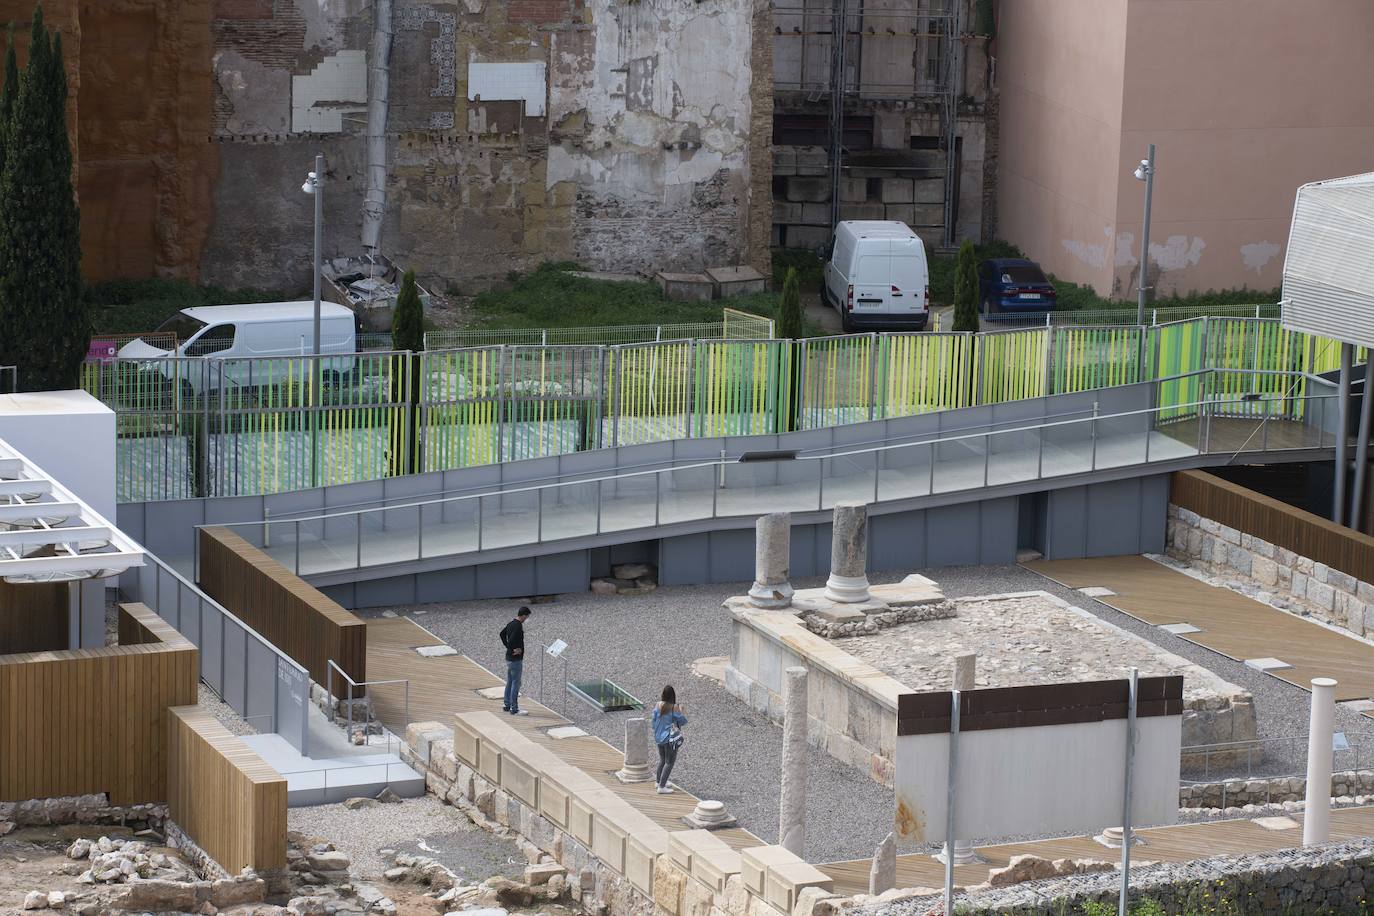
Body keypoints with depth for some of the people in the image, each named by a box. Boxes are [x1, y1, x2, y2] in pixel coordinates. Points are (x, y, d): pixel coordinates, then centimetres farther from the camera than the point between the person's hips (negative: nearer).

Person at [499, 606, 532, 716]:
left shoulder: (511, 624, 7)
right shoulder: (518, 626, -21)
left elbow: (502, 634, 20)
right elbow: (512, 640, -31)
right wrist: (514, 649, -14)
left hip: (509, 658, 10)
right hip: (516, 659, -9)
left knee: (510, 682, 17)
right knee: (516, 683, -3)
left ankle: (506, 705, 25)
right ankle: (514, 709, 1)